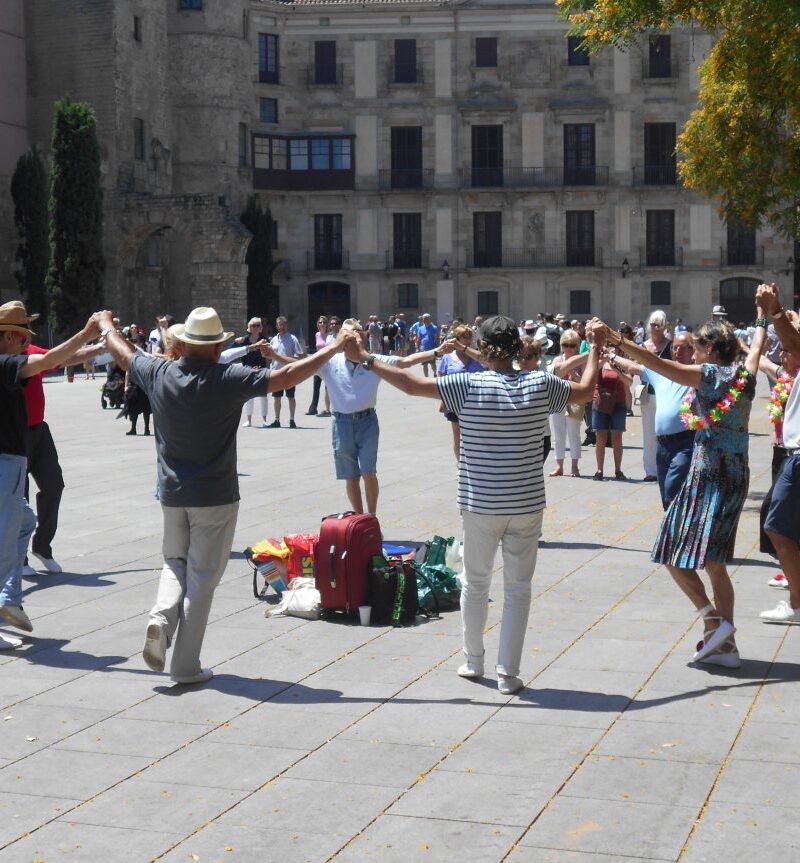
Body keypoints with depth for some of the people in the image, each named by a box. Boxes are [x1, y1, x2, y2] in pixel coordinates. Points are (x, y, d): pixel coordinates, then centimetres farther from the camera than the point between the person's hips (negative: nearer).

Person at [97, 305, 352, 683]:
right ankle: (186, 664, 6)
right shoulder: (228, 379, -16)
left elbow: (123, 354, 16)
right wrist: (335, 348, -6)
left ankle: (161, 616, -5)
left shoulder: (159, 374, -4)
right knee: (202, 576, 4)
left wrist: (106, 326, 37)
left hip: (172, 494, 4)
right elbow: (287, 377, -16)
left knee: (175, 563, 23)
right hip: (215, 496, -4)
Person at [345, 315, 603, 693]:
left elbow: (412, 385, -12)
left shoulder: (469, 386, -11)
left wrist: (365, 359, -2)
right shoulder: (540, 385, -5)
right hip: (526, 506, 1)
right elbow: (585, 391, 11)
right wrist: (594, 349, 26)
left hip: (479, 505, -1)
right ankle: (508, 673, 9)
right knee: (518, 588, 8)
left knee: (475, 582, 18)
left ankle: (473, 660, 30)